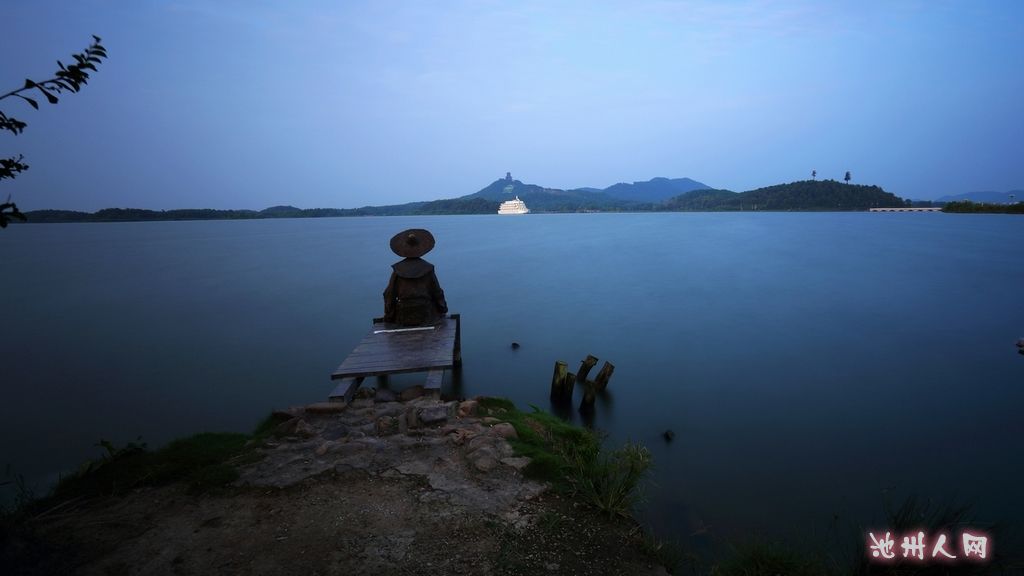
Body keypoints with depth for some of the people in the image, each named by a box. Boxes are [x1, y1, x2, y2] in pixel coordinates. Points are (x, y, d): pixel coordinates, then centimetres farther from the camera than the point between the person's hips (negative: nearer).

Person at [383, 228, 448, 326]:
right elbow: (437, 293, -2)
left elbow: (389, 295, -2)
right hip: (425, 316, -1)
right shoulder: (428, 268, -7)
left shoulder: (397, 269, -4)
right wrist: (443, 309, 13)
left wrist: (388, 314, 9)